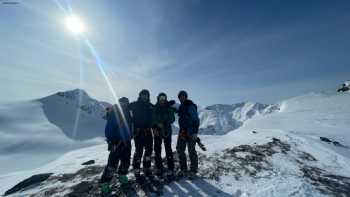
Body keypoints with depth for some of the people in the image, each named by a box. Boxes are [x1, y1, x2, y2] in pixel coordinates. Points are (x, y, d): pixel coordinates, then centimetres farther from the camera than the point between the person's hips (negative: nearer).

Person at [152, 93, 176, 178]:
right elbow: (152, 119, 5)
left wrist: (164, 124, -16)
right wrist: (154, 128, -10)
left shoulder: (169, 108, 1)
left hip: (167, 131, -2)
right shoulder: (155, 108, 5)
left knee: (168, 150, -1)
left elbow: (172, 119, -3)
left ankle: (170, 169, 10)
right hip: (157, 131, 2)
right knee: (157, 150, 6)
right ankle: (159, 168, 23)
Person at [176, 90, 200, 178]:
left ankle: (193, 170, 25)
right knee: (180, 149, 11)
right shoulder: (181, 107, 12)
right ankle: (183, 169, 29)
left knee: (191, 151, 5)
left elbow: (196, 120, -15)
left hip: (190, 132, -8)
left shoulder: (190, 106, -12)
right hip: (182, 131, 8)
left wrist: (195, 132, -20)